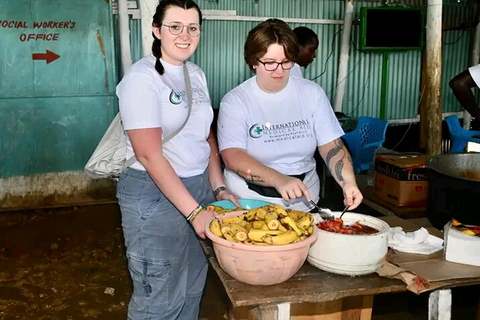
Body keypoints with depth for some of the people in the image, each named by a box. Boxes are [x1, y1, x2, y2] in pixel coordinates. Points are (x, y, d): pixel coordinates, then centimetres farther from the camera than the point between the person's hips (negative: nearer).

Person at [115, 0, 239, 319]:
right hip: (154, 193, -7)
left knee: (193, 286, 18)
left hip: (199, 186, 7)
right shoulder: (142, 77, -15)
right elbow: (150, 155, -20)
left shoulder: (197, 74, 8)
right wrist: (195, 211, -22)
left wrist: (218, 187, 4)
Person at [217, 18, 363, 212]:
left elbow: (332, 146, 2)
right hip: (248, 201, -2)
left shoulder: (312, 93, 5)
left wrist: (348, 182, -16)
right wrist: (279, 179, -29)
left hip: (304, 201, 2)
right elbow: (232, 157, -15)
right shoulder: (235, 101, -4)